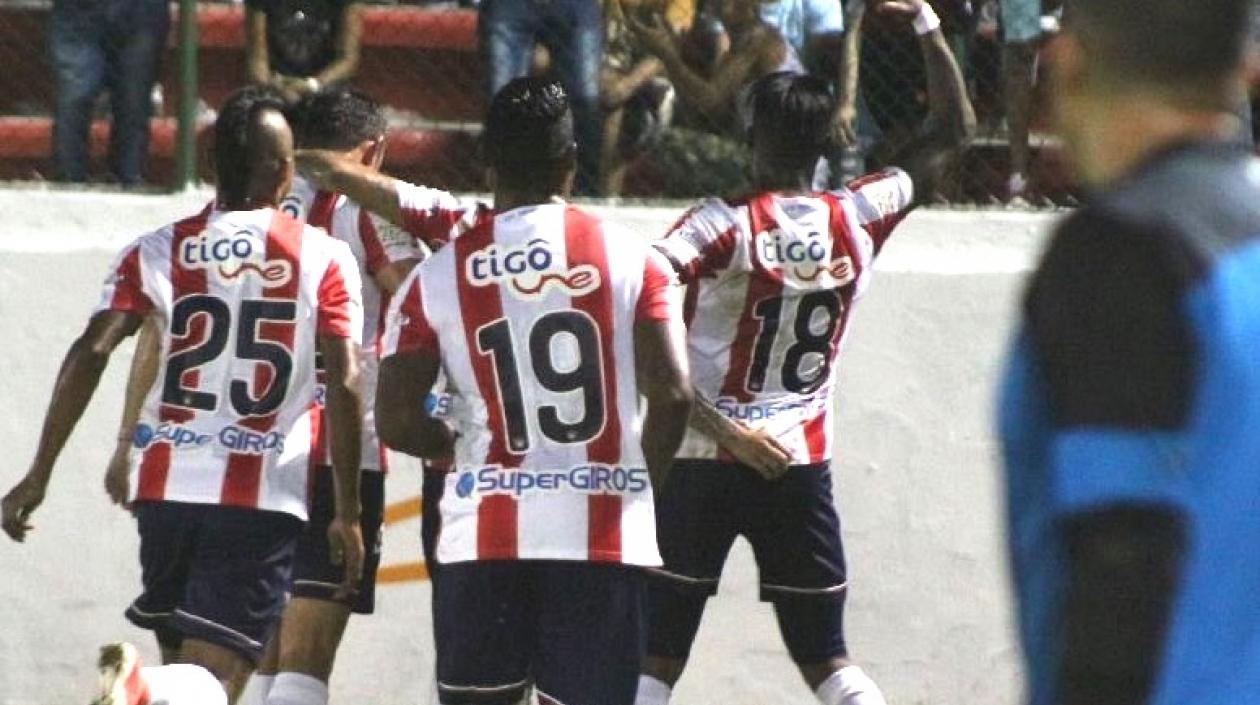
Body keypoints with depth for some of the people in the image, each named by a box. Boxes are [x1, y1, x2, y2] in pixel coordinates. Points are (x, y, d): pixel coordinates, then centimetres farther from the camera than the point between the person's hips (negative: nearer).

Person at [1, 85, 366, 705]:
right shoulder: (324, 260, 0)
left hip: (164, 484, 3)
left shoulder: (158, 252, 5)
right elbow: (344, 385, -7)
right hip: (262, 492, -3)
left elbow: (89, 355, -5)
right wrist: (348, 514, -2)